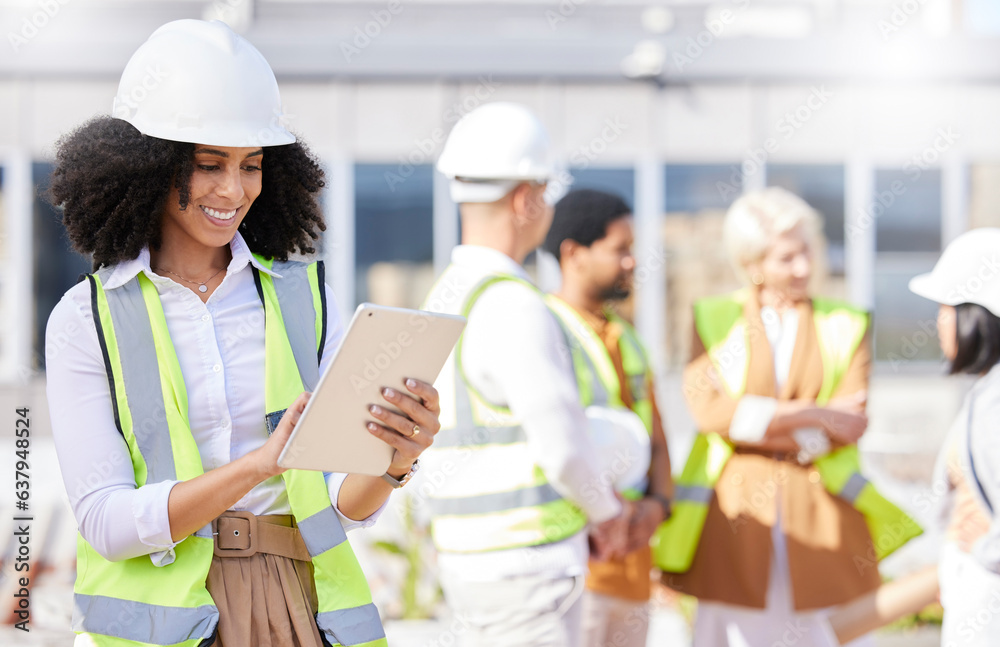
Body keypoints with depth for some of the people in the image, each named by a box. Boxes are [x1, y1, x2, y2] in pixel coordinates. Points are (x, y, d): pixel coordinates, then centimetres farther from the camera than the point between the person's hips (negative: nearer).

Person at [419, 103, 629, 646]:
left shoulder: (446, 300, 12)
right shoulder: (512, 308, -19)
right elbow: (563, 445, -22)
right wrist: (607, 511, -1)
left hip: (474, 560, 9)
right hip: (527, 566, -9)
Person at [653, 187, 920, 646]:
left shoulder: (844, 326, 8)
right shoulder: (714, 319, 6)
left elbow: (852, 424, -5)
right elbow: (708, 410, -10)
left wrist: (757, 423, -12)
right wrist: (815, 415, -13)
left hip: (820, 517, 1)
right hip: (736, 514, -1)